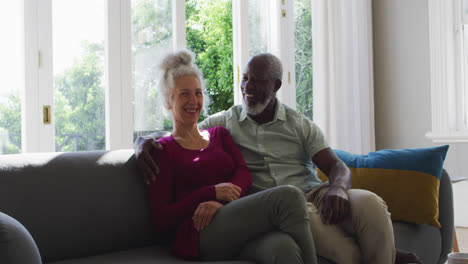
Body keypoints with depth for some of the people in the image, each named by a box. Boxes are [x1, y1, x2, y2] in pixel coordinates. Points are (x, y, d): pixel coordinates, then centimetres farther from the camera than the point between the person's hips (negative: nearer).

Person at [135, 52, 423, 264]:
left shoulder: (300, 125, 13)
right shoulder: (224, 122, 13)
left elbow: (337, 166, 5)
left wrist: (336, 188, -20)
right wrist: (144, 141, -12)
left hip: (313, 193, 2)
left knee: (370, 203, -33)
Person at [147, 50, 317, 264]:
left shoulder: (219, 134, 28)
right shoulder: (163, 149, 11)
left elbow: (244, 173, 9)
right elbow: (161, 219, 2)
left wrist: (218, 202, -13)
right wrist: (211, 193, -11)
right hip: (199, 233, -4)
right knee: (288, 196, -28)